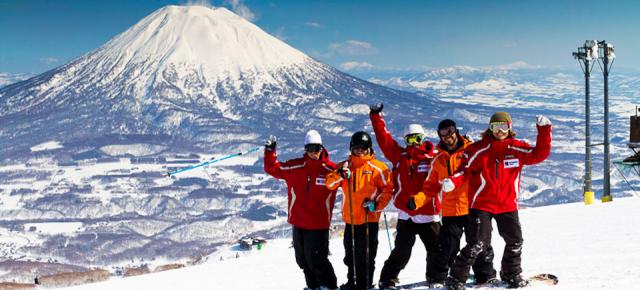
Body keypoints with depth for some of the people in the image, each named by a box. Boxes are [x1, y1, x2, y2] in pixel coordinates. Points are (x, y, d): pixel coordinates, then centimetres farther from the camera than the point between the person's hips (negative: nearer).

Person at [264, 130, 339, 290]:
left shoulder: (331, 169, -7)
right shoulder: (295, 167, 0)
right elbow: (272, 168, 10)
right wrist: (270, 151, -2)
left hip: (319, 225, -4)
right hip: (298, 223, 4)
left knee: (316, 259, -6)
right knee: (302, 259, 14)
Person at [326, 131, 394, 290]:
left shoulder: (377, 167, -2)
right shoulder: (344, 166, 9)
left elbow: (388, 188, -1)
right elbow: (330, 184, 0)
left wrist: (377, 205, -13)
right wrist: (340, 175, -20)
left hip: (369, 219, -4)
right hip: (350, 219, 4)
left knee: (366, 255, -1)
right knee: (350, 255, 15)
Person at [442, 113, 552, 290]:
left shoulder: (517, 149, 1)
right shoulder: (479, 149, -7)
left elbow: (539, 154, 1)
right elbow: (465, 169, -5)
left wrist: (544, 131, -8)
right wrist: (453, 182, -23)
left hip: (508, 205, 4)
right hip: (481, 204, -4)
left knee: (515, 241, 14)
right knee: (478, 243, -13)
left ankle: (512, 274, 38)